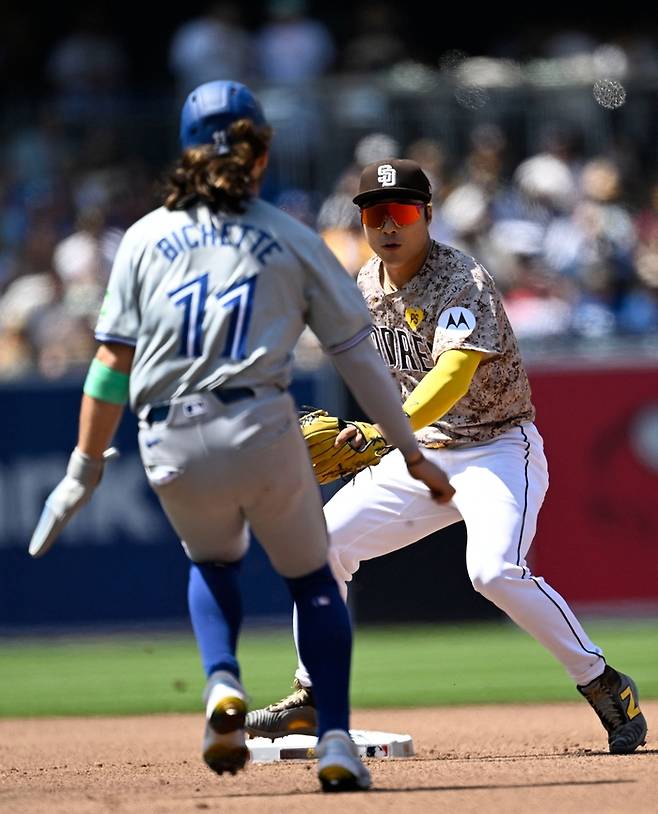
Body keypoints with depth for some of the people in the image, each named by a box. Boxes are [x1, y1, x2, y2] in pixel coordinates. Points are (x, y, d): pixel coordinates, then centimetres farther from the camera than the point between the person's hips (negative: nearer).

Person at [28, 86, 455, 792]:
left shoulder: (147, 237, 11)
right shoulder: (291, 239, 8)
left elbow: (112, 362, 6)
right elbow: (357, 354, 7)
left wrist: (84, 468, 11)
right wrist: (412, 453, 12)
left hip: (170, 444, 2)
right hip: (261, 431, -1)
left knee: (212, 560, 29)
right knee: (311, 578, 18)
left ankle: (222, 682, 2)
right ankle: (335, 739, 2)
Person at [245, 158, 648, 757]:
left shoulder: (463, 281, -21)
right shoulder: (367, 286, 3)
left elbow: (453, 374, -37)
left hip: (498, 449, -8)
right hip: (421, 454, 8)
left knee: (495, 569, -30)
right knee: (325, 540, 1)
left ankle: (607, 688, -16)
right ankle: (311, 698, 12)